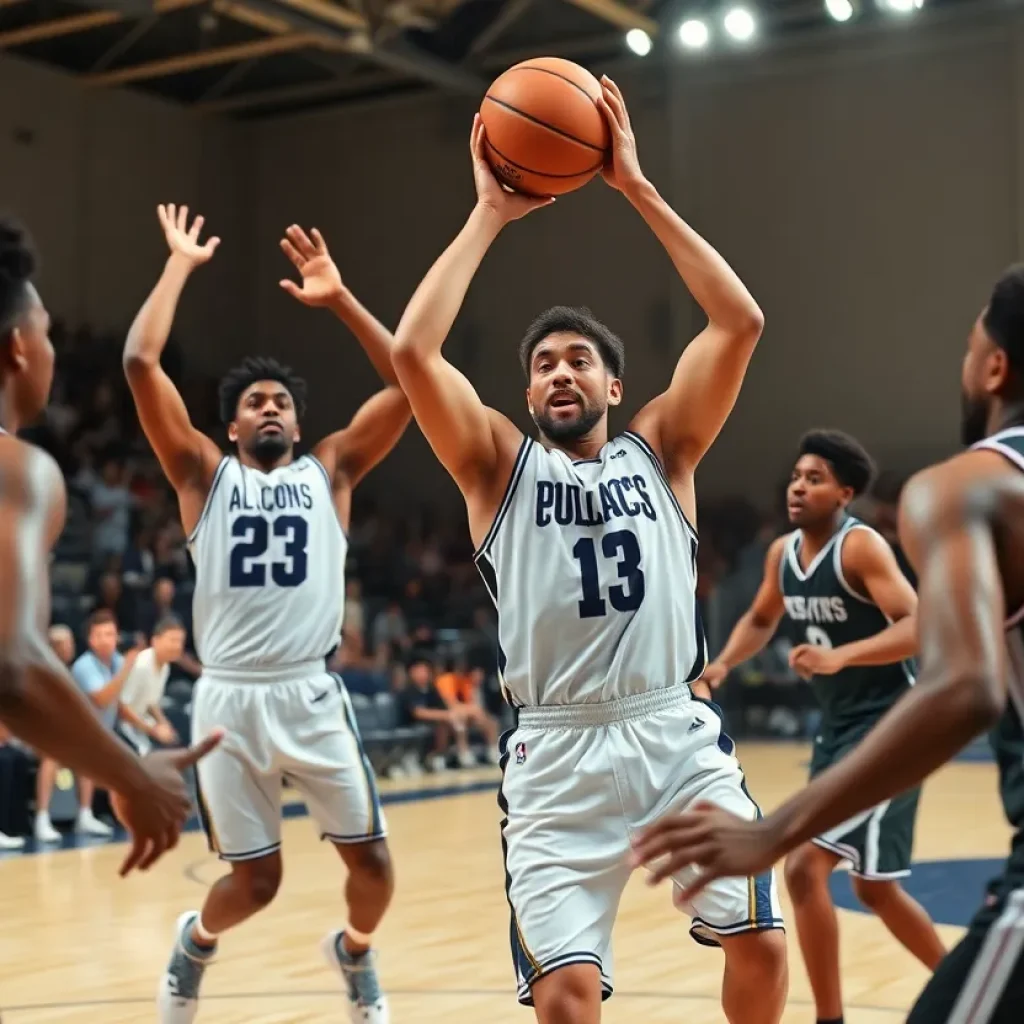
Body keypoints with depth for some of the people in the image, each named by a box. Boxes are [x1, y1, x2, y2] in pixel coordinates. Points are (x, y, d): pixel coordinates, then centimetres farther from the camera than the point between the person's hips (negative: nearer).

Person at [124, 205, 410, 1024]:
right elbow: (140, 363, -4)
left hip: (311, 695, 1)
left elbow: (408, 380, 1)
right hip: (228, 698, -1)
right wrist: (181, 265, 2)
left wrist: (339, 297, -1)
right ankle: (196, 938, 40)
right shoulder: (205, 474, 7)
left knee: (372, 860, 2)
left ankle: (354, 953, 36)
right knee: (256, 878, 5)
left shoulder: (330, 471, 11)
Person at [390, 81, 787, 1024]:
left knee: (762, 944, -5)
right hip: (558, 754, -1)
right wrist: (489, 216, -5)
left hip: (677, 734, 2)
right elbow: (413, 352, -10)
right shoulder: (500, 464, 5)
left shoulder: (660, 451, 9)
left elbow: (740, 323, -3)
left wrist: (638, 189, -4)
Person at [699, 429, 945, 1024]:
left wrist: (839, 656, -38)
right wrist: (722, 666, 5)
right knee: (875, 886, 18)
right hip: (839, 727, 9)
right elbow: (761, 621, 23)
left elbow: (919, 628, -26)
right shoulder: (782, 553, 6)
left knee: (805, 866, -16)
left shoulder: (861, 546, -17)